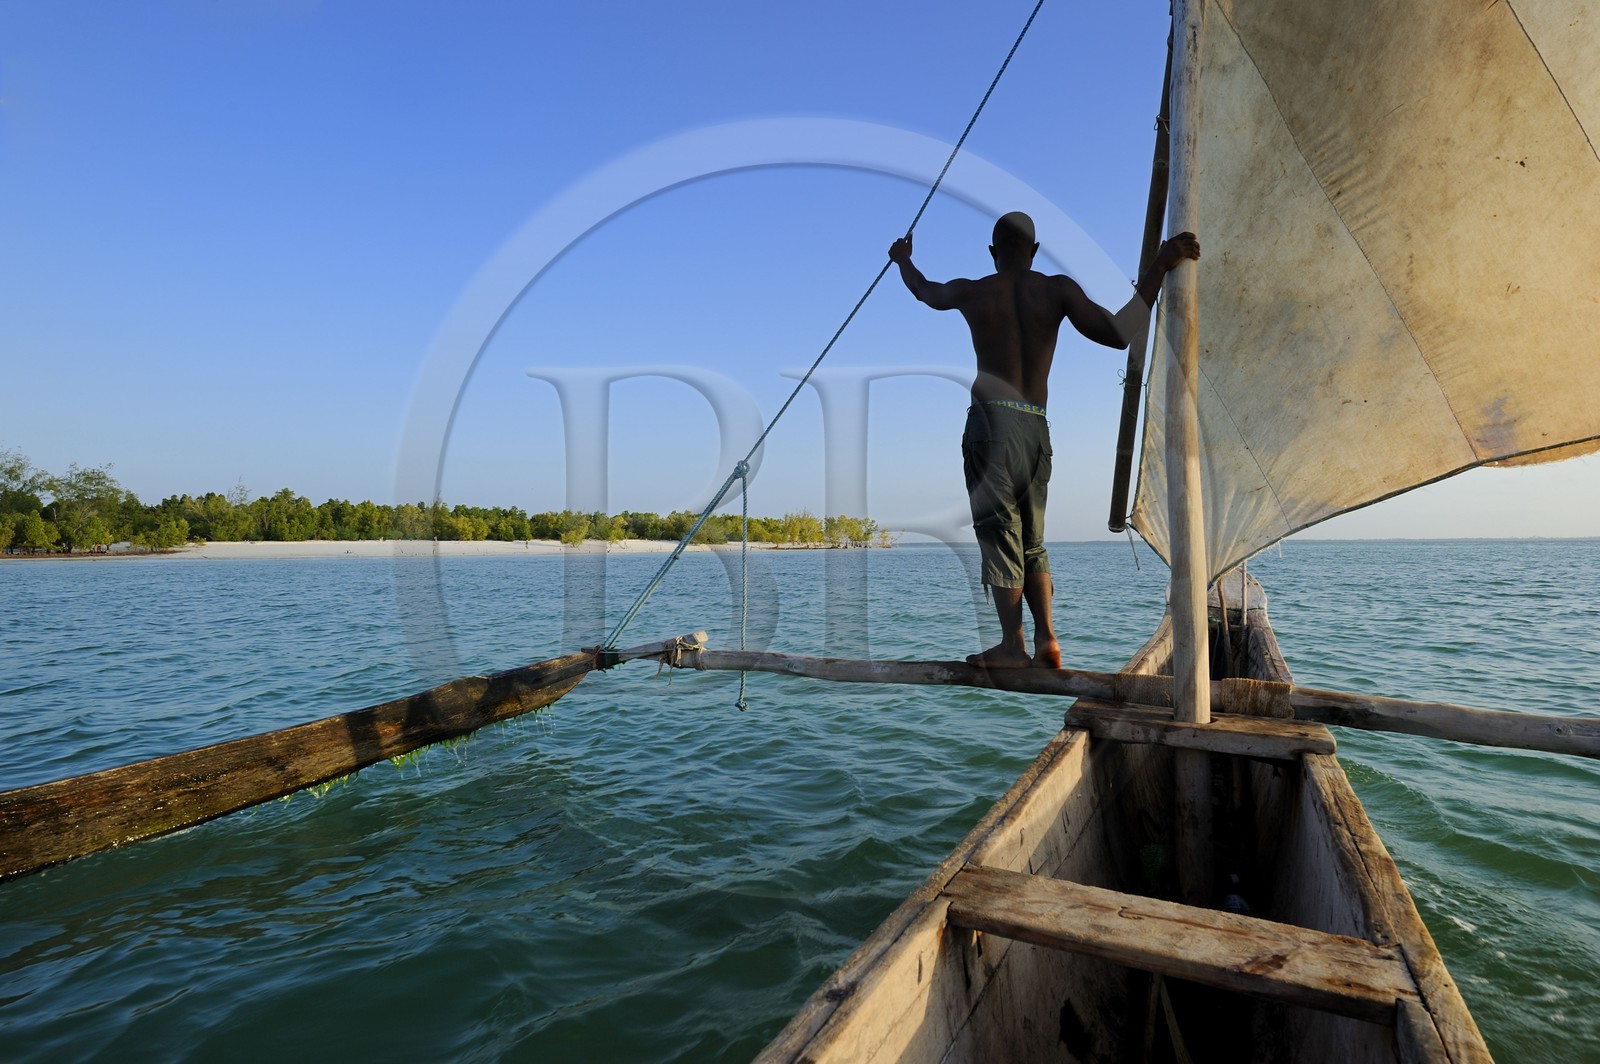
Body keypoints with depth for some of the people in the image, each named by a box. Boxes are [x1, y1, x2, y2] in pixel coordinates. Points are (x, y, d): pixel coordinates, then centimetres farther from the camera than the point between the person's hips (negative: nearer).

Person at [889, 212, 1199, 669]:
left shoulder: (971, 292, 7)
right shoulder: (1057, 289, 6)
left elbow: (924, 291, 28)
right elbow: (1116, 334, -5)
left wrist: (902, 258, 48)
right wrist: (1158, 267, 0)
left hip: (991, 420, -3)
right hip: (1036, 428, 3)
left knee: (998, 532, -1)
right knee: (1031, 538, 14)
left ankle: (1013, 644, -1)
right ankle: (1046, 637, 7)